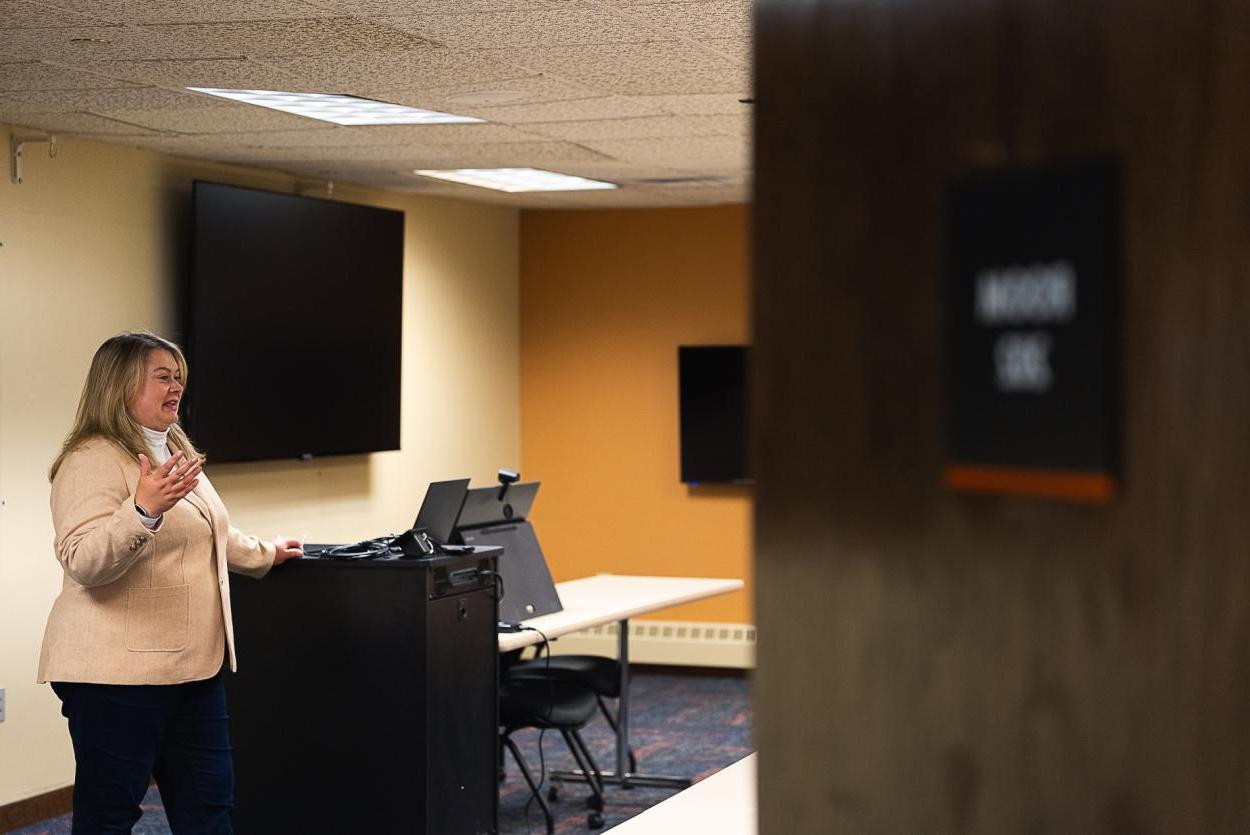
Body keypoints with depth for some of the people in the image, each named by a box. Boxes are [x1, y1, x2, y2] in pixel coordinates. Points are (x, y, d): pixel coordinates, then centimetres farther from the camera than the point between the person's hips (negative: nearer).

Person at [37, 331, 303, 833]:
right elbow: (83, 562, -25)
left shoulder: (176, 453, 18)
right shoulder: (93, 460, -12)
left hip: (193, 666, 9)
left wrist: (263, 555, 43)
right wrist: (144, 509, -38)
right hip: (119, 671, -9)